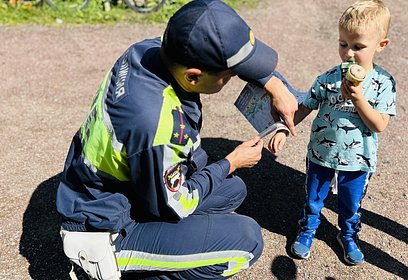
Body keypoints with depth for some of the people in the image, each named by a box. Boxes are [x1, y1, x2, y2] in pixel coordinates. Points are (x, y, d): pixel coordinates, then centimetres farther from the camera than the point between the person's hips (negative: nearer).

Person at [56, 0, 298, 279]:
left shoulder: (152, 47, -13)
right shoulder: (156, 122, -37)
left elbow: (229, 47, 6)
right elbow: (173, 205, -19)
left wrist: (275, 86, -3)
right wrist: (232, 162, -6)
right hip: (108, 232, -8)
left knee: (232, 189, 14)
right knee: (246, 240, -15)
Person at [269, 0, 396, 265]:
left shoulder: (383, 83, -13)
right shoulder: (329, 78, -11)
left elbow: (379, 125, -17)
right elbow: (304, 107, -5)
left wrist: (357, 98, -28)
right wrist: (283, 130, -16)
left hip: (357, 161, 0)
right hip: (321, 154, 1)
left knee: (351, 205, 21)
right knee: (314, 199, 20)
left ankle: (349, 236, 48)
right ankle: (307, 230, 46)